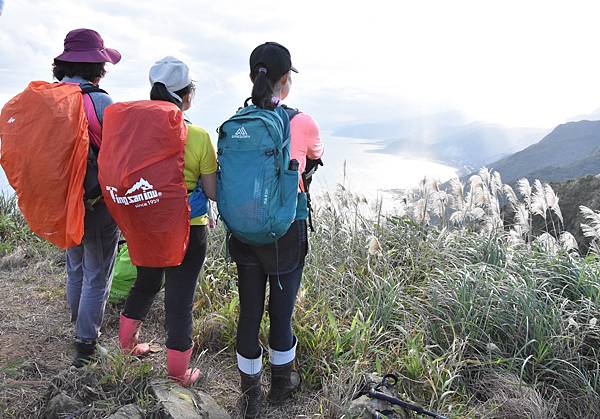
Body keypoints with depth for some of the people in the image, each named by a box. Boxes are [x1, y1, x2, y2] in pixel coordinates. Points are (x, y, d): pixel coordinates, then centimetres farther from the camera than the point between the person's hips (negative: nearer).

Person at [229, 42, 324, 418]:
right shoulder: (303, 124, -11)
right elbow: (317, 156, 11)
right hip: (286, 233, -3)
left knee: (249, 311, 14)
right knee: (281, 310, 14)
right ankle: (282, 383, 38)